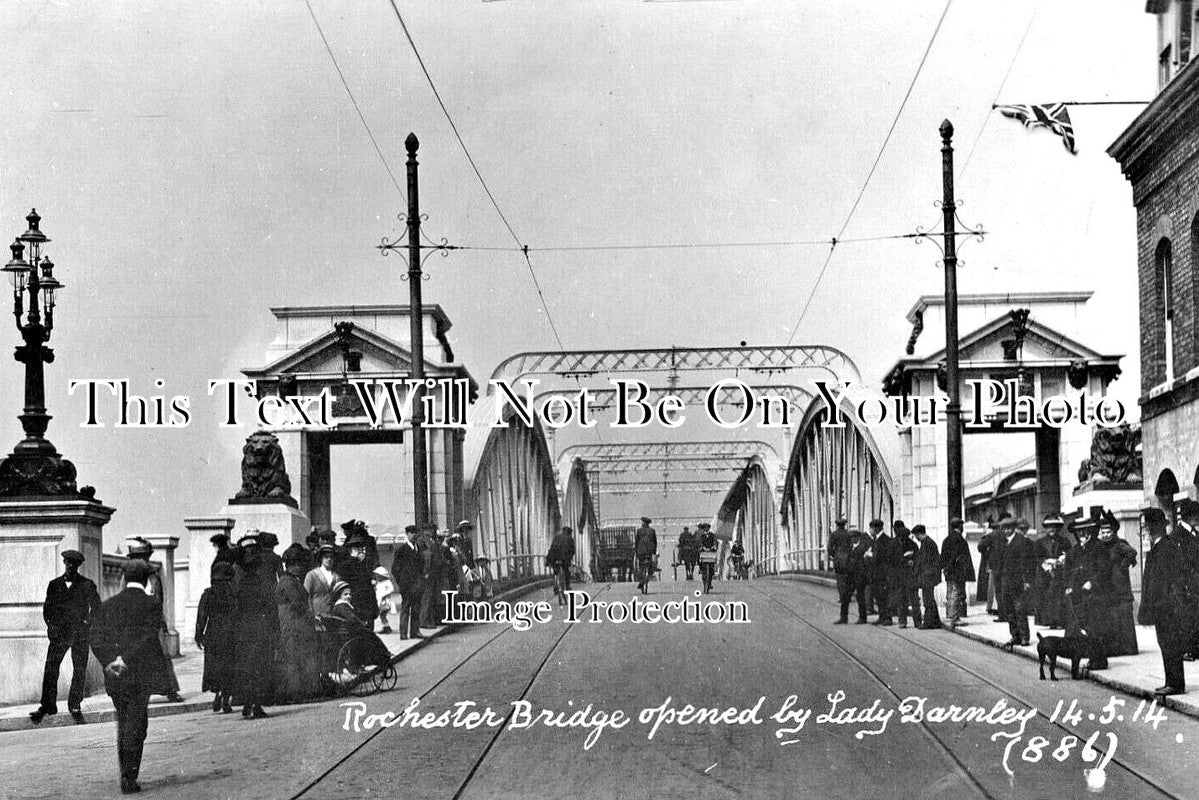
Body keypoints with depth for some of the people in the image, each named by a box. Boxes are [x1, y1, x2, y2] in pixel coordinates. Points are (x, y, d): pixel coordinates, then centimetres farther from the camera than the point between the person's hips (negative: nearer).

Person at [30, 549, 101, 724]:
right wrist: (50, 624, 0)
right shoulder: (54, 584, 11)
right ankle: (47, 706, -3)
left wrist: (87, 624, -5)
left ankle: (75, 706, 9)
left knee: (79, 671, 0)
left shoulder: (87, 585, 5)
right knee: (50, 669, -6)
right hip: (58, 632, 1)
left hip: (80, 634, -1)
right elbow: (47, 607, 13)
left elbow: (96, 606, 5)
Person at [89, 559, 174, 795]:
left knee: (123, 724, 17)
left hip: (114, 677, 4)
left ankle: (127, 775, 22)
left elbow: (96, 639, -1)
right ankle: (129, 778, -7)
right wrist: (124, 659, -16)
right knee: (136, 726, -1)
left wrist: (110, 662, -9)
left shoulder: (107, 605, 8)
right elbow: (147, 638, -16)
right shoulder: (152, 605, -5)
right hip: (140, 676, -4)